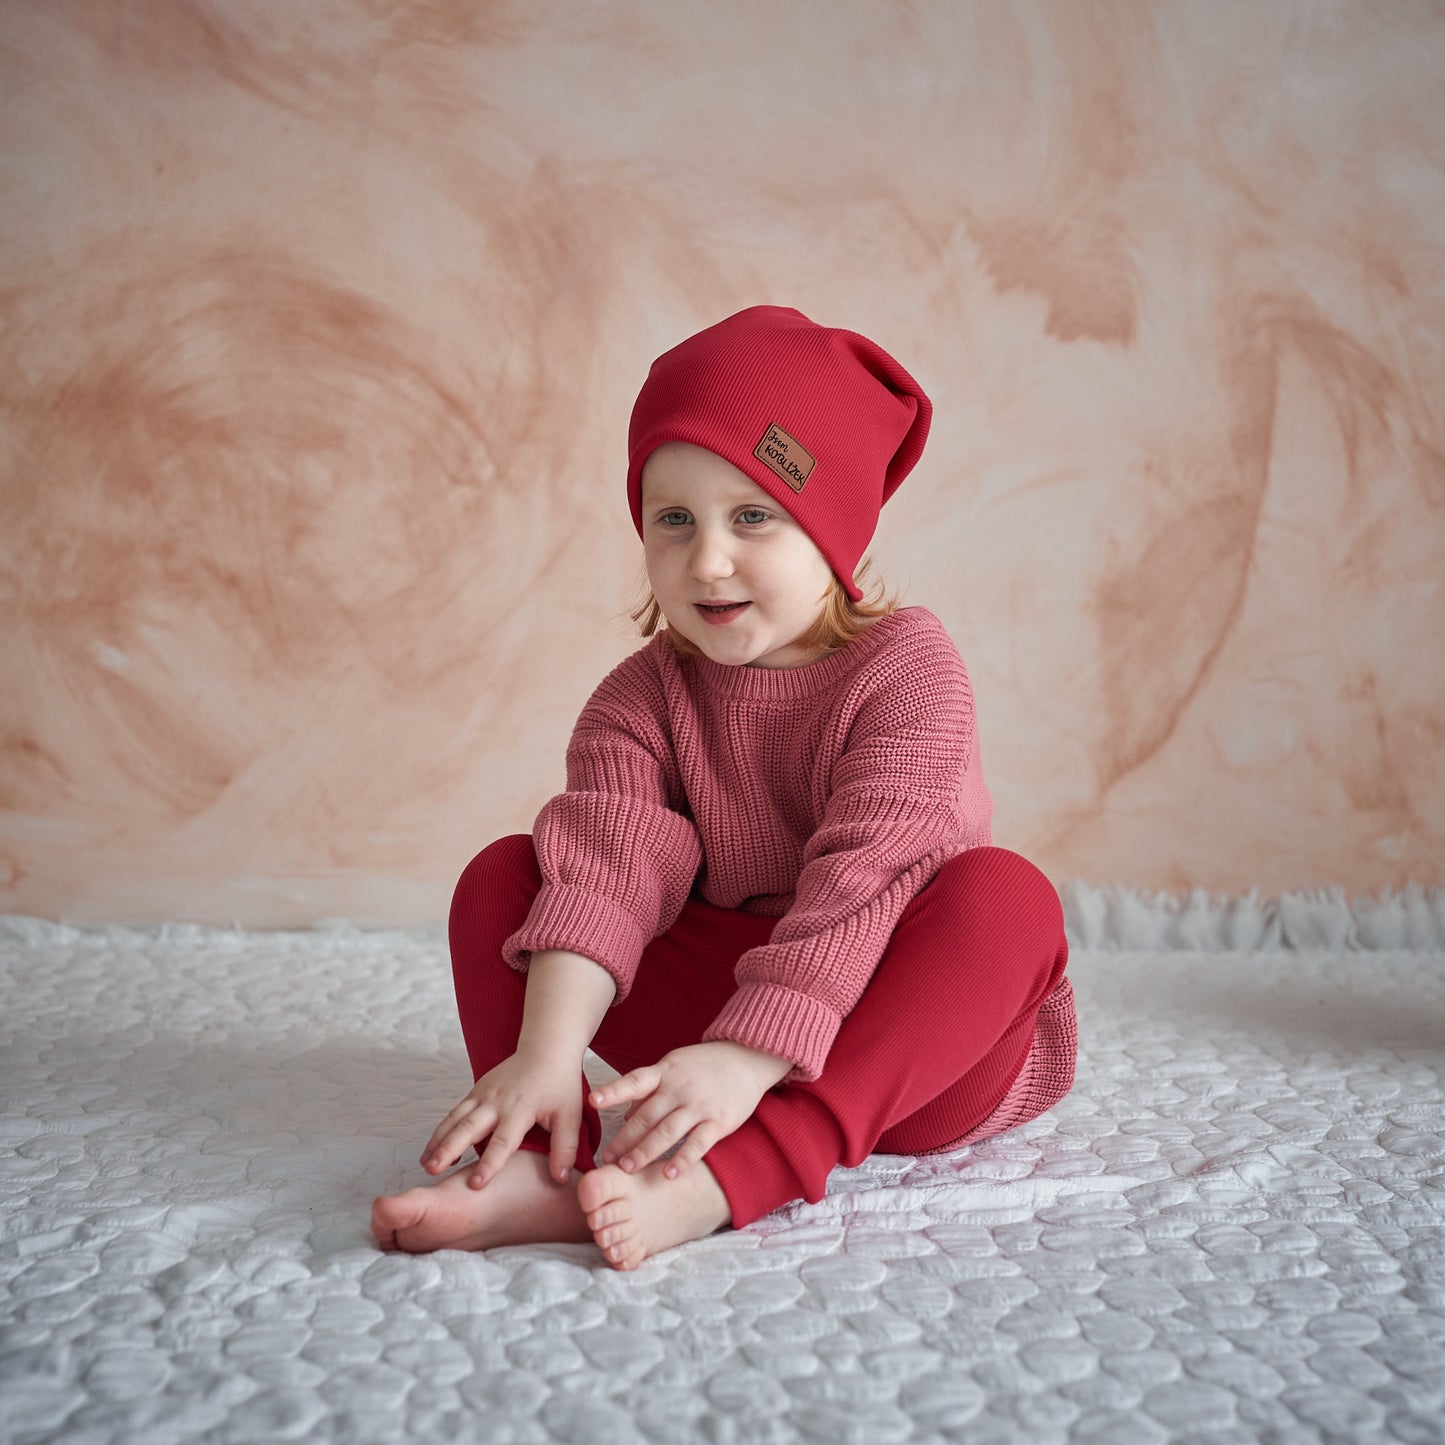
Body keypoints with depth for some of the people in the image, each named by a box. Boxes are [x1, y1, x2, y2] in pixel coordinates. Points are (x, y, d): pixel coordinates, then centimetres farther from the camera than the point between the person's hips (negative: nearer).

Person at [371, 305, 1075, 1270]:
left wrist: (747, 1057, -39)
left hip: (914, 1037, -3)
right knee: (503, 876, -9)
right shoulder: (641, 700, -1)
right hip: (720, 998, 3)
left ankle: (722, 1178, -49)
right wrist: (548, 1049, -36)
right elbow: (606, 865, -19)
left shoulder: (906, 664, -13)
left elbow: (866, 875, -27)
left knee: (1005, 896, -35)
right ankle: (543, 1161, -32)